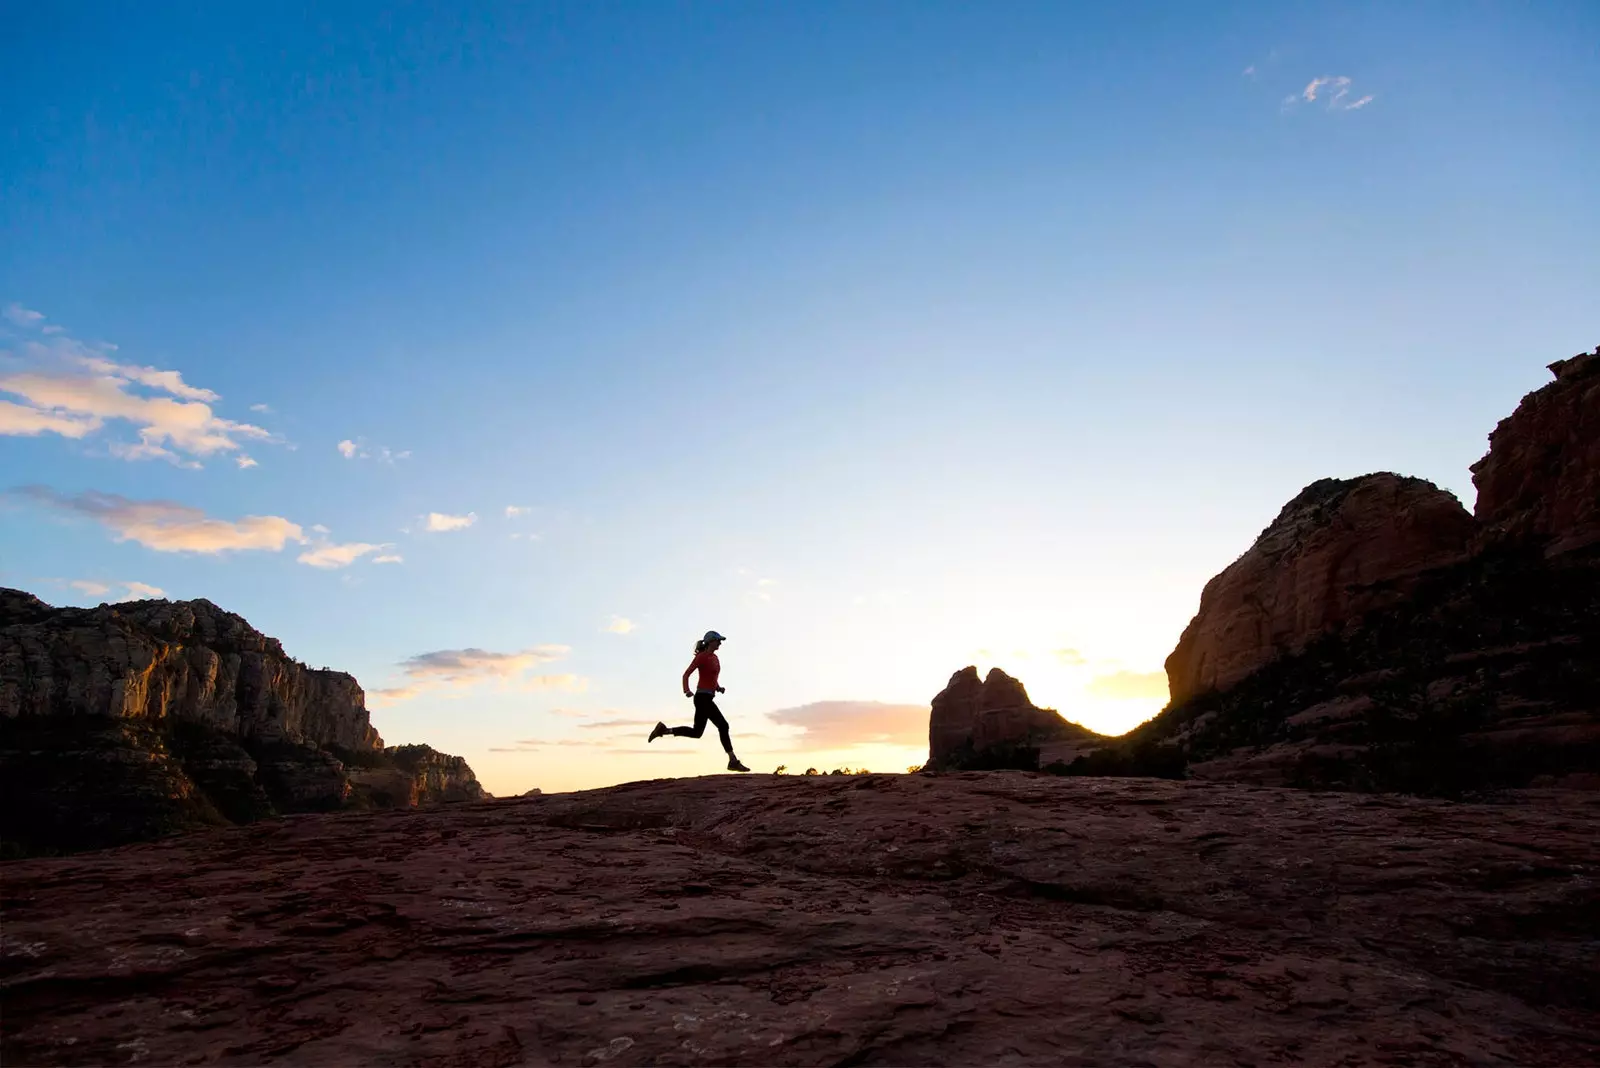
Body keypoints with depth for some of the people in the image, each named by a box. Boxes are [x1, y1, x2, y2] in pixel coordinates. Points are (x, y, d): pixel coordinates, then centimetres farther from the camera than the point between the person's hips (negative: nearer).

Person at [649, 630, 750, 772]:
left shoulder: (714, 658, 17)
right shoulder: (701, 657, -10)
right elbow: (686, 674, -14)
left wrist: (718, 688, 8)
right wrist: (687, 690, -31)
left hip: (707, 698, 10)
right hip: (703, 698, -10)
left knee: (696, 732, 8)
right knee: (723, 726, -11)